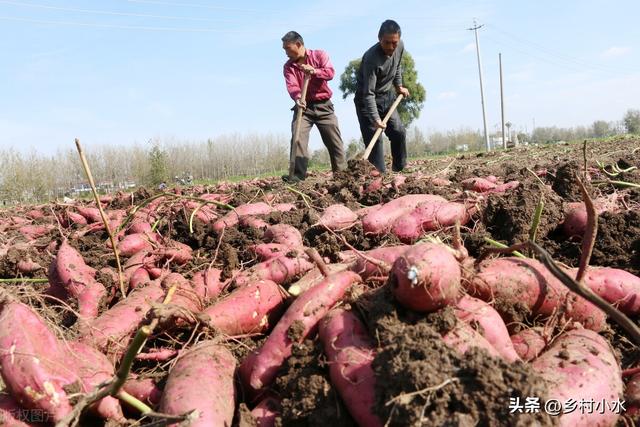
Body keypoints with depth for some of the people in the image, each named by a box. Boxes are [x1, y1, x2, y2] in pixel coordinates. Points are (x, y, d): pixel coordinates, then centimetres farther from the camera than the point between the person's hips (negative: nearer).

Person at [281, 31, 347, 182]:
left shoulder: (319, 55, 2)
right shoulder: (289, 66, 4)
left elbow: (330, 72, -13)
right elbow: (292, 86, -12)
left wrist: (314, 71, -30)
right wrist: (298, 98, -33)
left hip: (323, 106, -1)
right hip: (303, 107, 1)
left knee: (334, 141, -1)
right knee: (298, 139, -16)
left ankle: (342, 174, 6)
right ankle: (298, 174, -19)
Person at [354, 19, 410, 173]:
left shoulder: (400, 46, -10)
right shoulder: (371, 58, -32)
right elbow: (369, 94, -34)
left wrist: (399, 86, 12)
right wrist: (376, 119, -40)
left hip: (387, 97, 7)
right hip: (367, 100, -7)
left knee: (399, 132, 4)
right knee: (373, 138, -14)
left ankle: (400, 170, 18)